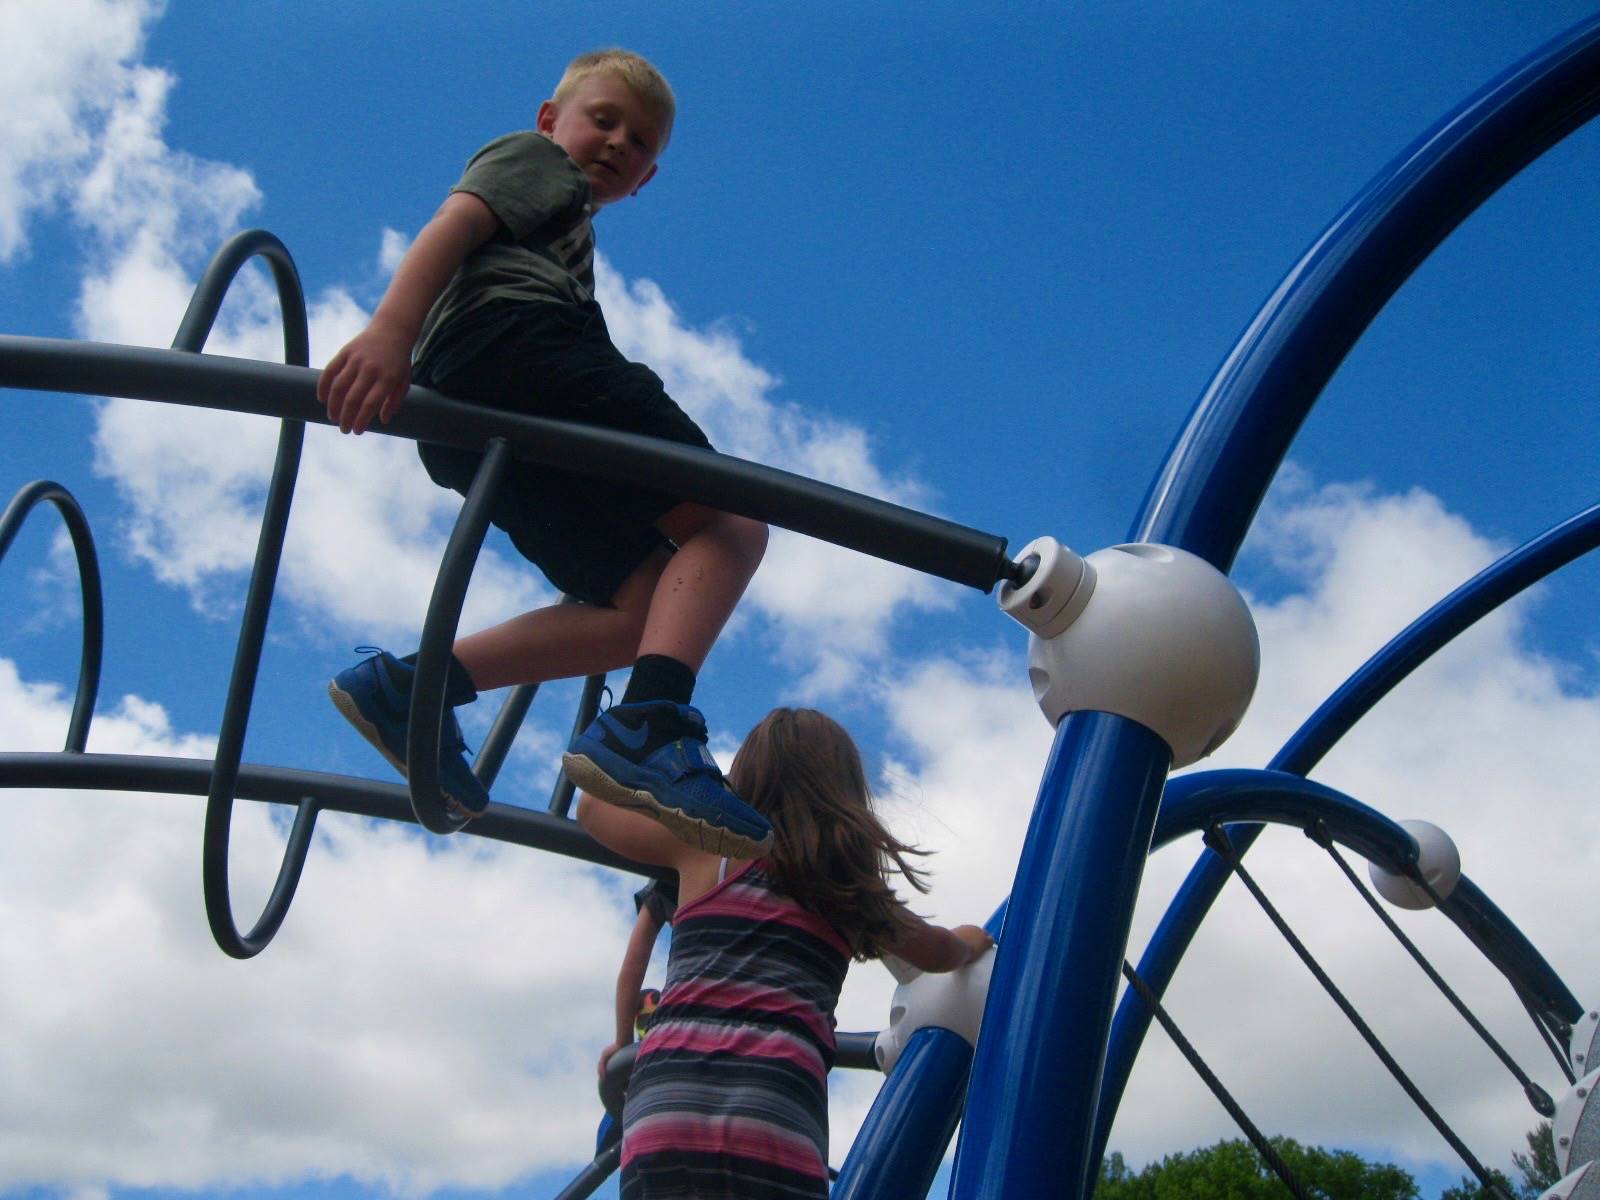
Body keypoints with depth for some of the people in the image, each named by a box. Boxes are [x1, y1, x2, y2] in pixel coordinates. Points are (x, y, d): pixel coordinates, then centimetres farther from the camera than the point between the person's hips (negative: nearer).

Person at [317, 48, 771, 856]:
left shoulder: (564, 220, 45)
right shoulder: (532, 156, 21)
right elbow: (454, 222, 0)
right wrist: (391, 328, -20)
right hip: (512, 341, -9)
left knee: (651, 609, 0)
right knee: (729, 524, -16)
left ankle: (409, 685, -7)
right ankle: (648, 731, -37)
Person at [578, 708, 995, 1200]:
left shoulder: (706, 842, 18)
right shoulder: (854, 886, 21)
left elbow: (593, 806, 37)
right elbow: (941, 953, 41)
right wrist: (973, 940, 65)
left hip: (662, 1104, 0)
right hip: (777, 1116, 0)